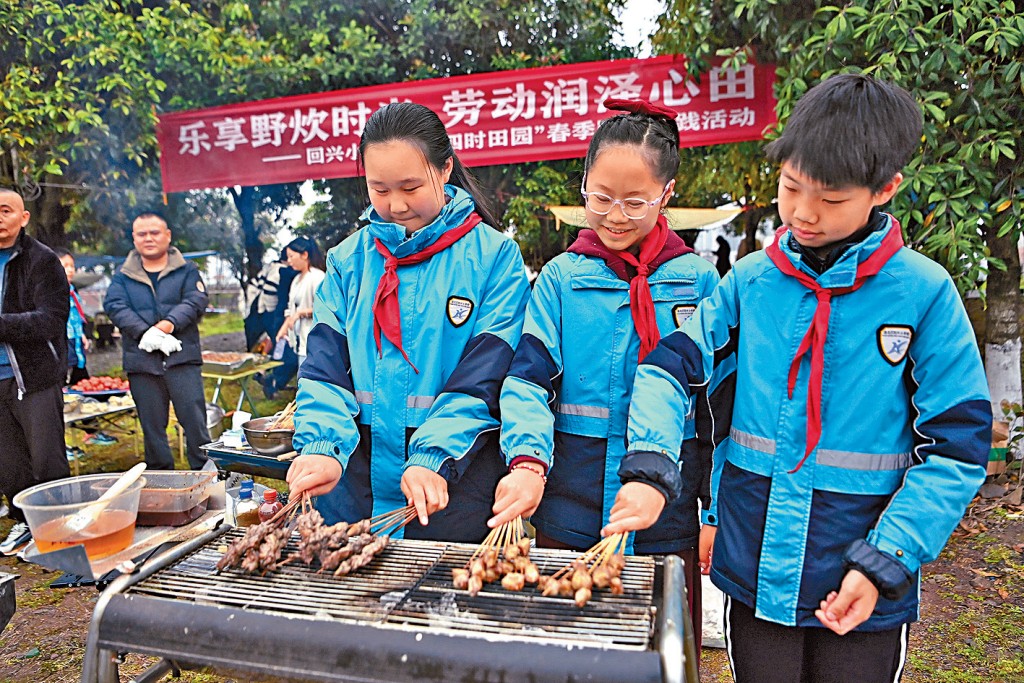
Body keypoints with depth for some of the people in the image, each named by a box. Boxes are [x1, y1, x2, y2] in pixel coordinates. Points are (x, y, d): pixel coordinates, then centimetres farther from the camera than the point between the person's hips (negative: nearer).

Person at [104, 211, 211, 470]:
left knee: (194, 420, -4)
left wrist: (169, 323, -20)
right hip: (141, 361, 2)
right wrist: (145, 332, -17)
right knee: (152, 427, 8)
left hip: (182, 356, -2)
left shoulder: (186, 270, 10)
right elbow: (115, 306, -1)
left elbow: (196, 300, -4)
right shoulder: (123, 276, 14)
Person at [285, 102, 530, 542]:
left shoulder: (495, 257, -6)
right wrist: (323, 446, -19)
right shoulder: (348, 260, 5)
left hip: (455, 480, -3)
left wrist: (433, 458, -24)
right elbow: (325, 366, -2)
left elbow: (483, 377, -13)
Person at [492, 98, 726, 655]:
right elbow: (529, 378, -6)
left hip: (665, 522, 0)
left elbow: (718, 402, 0)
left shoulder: (697, 280, -1)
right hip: (568, 519, 1)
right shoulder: (562, 277, 1)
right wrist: (527, 460, -23)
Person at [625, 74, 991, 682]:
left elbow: (956, 446, -7)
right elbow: (671, 367, -6)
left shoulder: (925, 293, -8)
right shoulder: (751, 281, -2)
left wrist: (883, 564, -13)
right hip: (753, 570, 2)